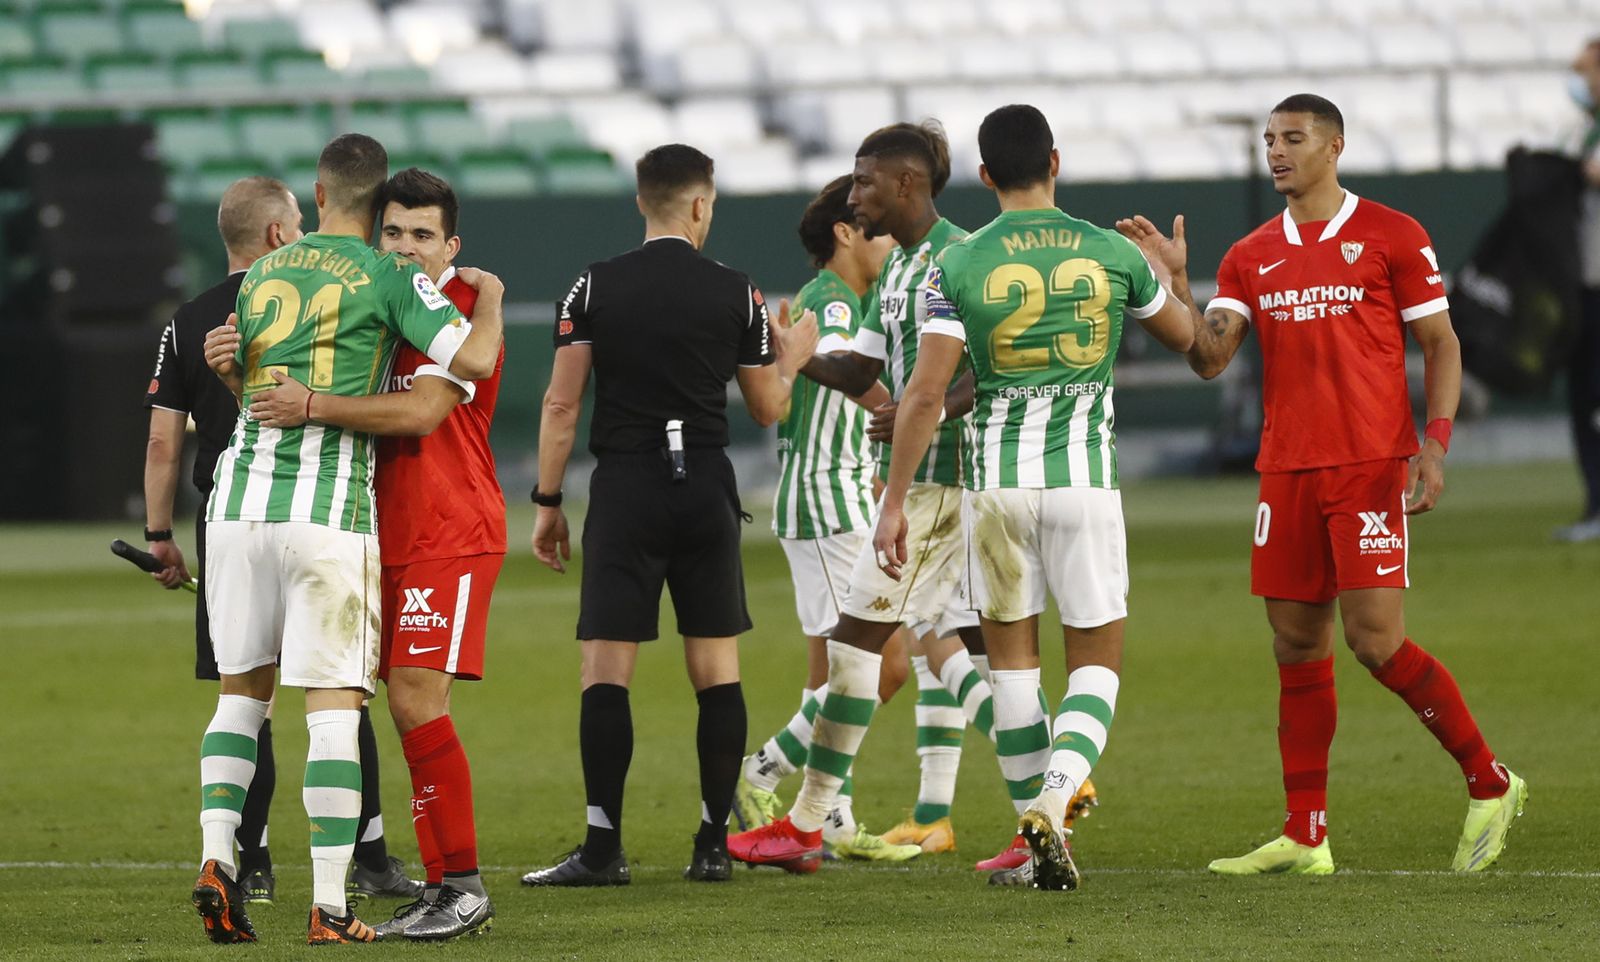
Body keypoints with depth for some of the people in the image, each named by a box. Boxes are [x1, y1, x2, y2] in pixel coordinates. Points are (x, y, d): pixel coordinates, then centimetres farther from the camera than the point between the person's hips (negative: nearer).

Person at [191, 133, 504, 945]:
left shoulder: (260, 276, 15)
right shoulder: (389, 277, -1)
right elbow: (472, 360, -9)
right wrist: (490, 296, 8)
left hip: (240, 501, 4)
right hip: (329, 511, -4)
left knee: (242, 690, 16)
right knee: (333, 705, -2)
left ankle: (216, 857, 0)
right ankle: (328, 904, -5)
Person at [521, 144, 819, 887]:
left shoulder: (594, 288, -1)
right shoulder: (735, 293, 1)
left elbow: (561, 404, -3)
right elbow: (767, 409, 10)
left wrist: (547, 502, 4)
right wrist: (792, 356, 30)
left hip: (625, 490, -1)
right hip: (706, 490, 1)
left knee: (606, 668, -2)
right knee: (716, 667, 8)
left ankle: (603, 848, -9)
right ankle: (714, 844, 6)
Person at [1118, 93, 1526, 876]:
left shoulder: (1392, 237, 0)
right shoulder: (1252, 257, 12)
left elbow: (1440, 343, 1)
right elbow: (1208, 357, 4)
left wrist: (1435, 441, -11)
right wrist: (1173, 282, -9)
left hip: (1369, 467, -5)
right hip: (1286, 473, 5)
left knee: (1377, 641, -12)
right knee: (1297, 650, 5)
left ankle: (1489, 784, 4)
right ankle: (1304, 837, 8)